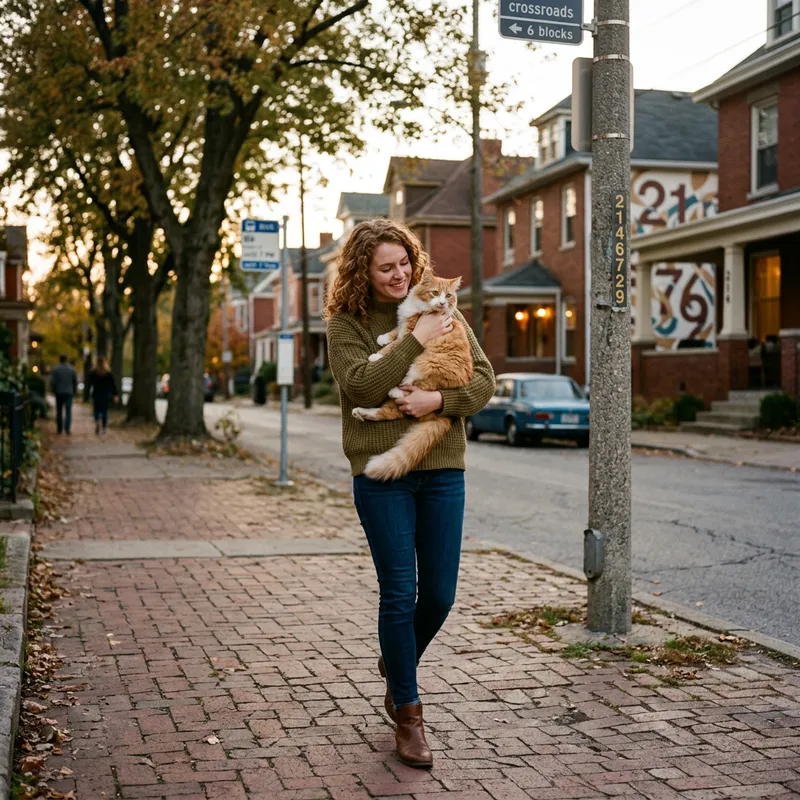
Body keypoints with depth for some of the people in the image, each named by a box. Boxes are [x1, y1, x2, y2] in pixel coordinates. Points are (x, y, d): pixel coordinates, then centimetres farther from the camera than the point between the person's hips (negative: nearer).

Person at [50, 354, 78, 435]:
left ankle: (59, 429, 15)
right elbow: (75, 382, 4)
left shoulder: (55, 369, -5)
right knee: (68, 411, -4)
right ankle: (67, 428, -20)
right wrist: (74, 391, 16)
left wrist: (54, 390, 8)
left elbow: (52, 382, -6)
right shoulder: (71, 370, 0)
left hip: (59, 393, 0)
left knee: (59, 411, 12)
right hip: (69, 393, 0)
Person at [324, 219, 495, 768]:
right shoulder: (346, 324, 0)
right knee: (400, 594, -2)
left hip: (442, 470, 3)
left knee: (439, 595, 7)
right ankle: (408, 717, 11)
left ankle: (397, 668, 37)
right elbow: (362, 385, -16)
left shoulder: (441, 311, 8)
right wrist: (417, 341, -15)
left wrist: (439, 399, -15)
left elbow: (484, 379, 3)